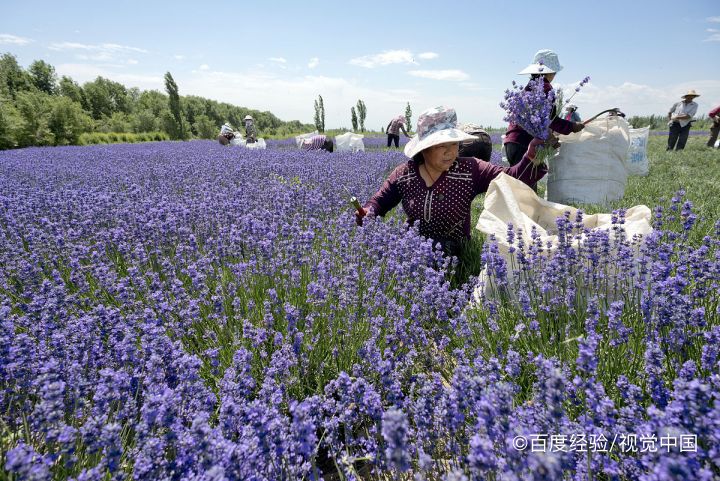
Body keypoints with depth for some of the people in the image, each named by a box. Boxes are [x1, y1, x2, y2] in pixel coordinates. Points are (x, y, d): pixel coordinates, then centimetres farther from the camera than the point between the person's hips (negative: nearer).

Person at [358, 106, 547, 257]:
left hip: (454, 255, -2)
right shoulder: (404, 174, -3)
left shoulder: (470, 170, -9)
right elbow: (380, 201, 5)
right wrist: (368, 213, -18)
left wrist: (531, 158, -37)